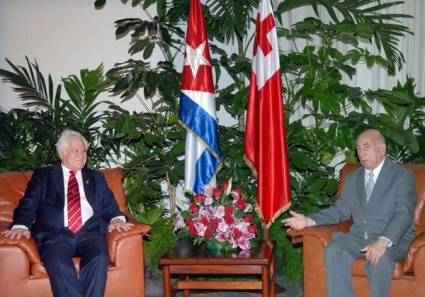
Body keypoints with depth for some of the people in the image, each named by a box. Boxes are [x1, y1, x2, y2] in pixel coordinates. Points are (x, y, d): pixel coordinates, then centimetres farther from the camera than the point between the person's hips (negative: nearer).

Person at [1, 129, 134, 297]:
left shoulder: (96, 178, 27)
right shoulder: (43, 175, 20)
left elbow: (109, 206, 20)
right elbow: (29, 203, 9)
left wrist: (116, 219, -4)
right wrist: (21, 225, -12)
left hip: (89, 232, 2)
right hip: (55, 234, -2)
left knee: (99, 258, -32)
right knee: (57, 263, -34)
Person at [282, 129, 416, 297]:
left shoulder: (403, 176, -1)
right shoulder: (353, 178, 18)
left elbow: (404, 214, -14)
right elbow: (340, 210, 15)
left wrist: (383, 241, -31)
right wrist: (308, 221, -2)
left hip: (394, 238, -4)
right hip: (358, 237, 5)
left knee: (379, 257, -36)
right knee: (333, 251, -25)